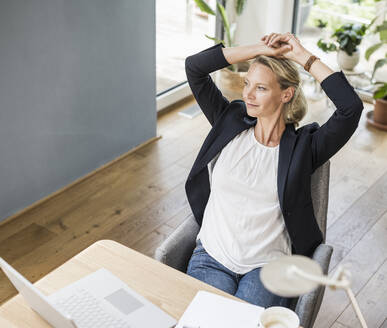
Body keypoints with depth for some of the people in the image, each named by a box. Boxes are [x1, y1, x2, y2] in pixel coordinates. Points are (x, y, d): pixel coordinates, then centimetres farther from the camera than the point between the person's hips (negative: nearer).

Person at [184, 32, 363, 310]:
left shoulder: (303, 146, -1)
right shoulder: (230, 123, 7)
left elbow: (352, 107, -16)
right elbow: (194, 67, 2)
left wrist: (303, 56, -8)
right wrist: (260, 49, -3)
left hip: (267, 268, -2)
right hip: (211, 259, 2)